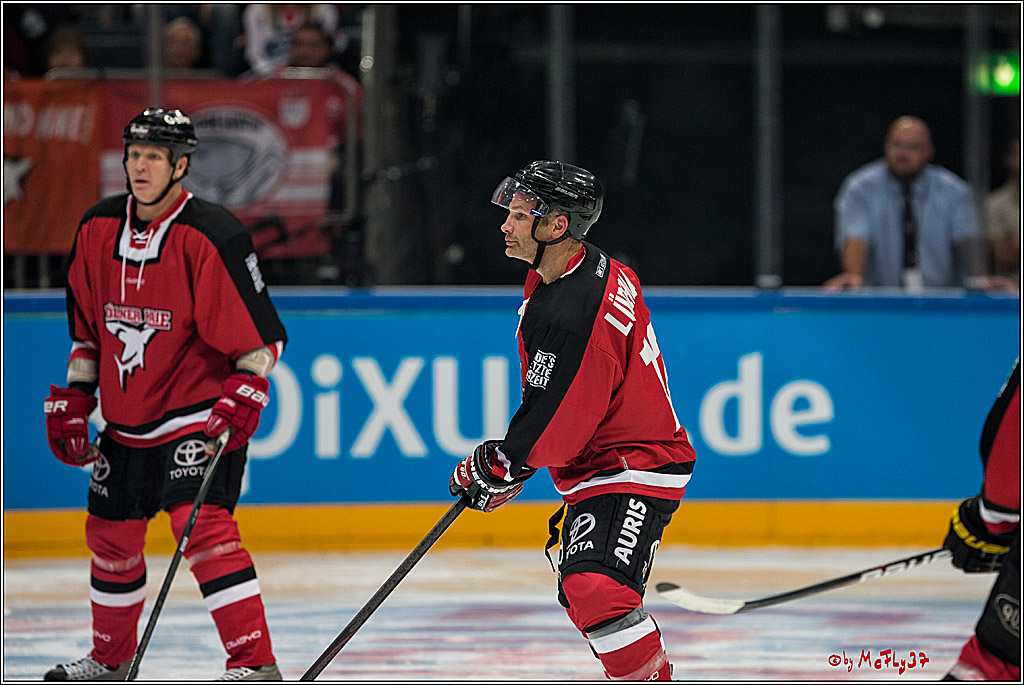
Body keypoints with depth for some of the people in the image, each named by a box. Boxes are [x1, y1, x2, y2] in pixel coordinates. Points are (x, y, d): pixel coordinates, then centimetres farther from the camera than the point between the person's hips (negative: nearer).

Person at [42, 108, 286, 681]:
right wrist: (73, 398, 11)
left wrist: (243, 395, -24)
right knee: (111, 535, 15)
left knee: (201, 524, -22)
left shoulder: (212, 235, -17)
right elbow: (87, 325, 15)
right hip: (127, 418, 7)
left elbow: (260, 330, -14)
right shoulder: (99, 228, 3)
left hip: (200, 412, -7)